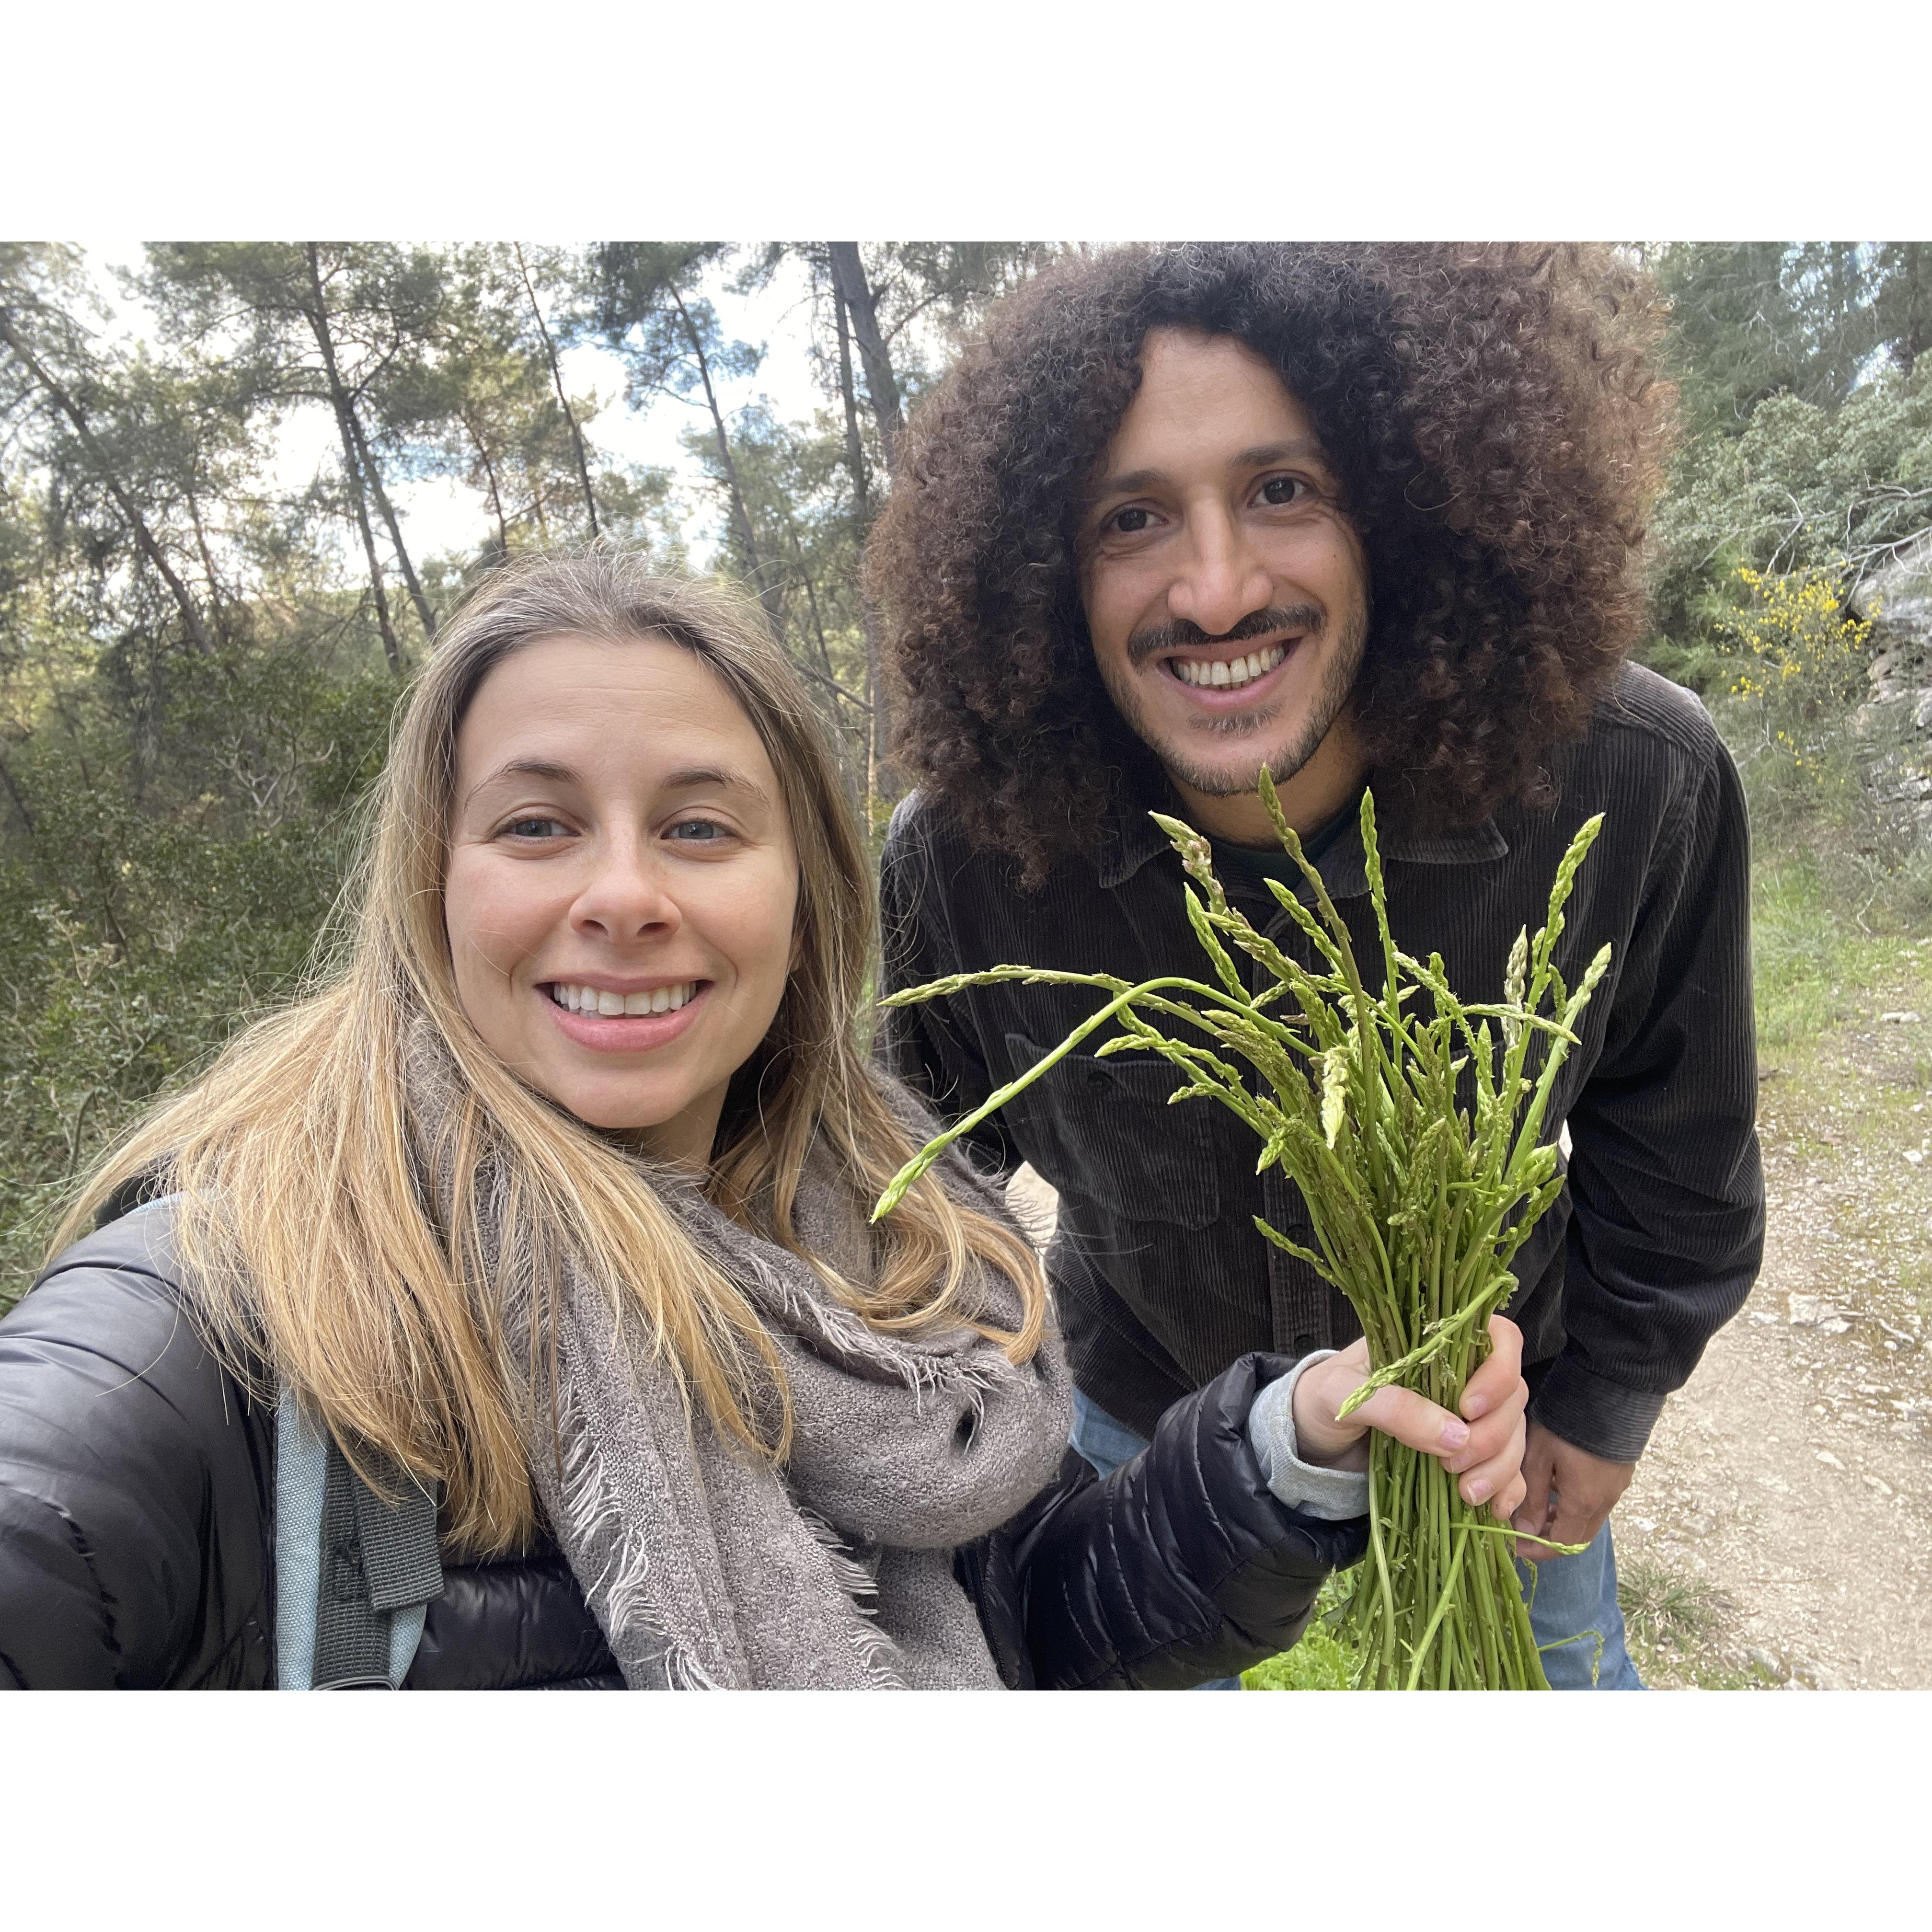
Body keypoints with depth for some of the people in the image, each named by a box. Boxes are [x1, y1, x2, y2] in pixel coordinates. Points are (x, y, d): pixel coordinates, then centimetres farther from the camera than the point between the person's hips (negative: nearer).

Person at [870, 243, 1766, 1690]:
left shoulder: (1636, 786, -27)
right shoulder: (961, 852, -27)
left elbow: (1674, 1147, -8)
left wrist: (1606, 1402, 1)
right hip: (1150, 1424, 0)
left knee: (1566, 1664, 25)